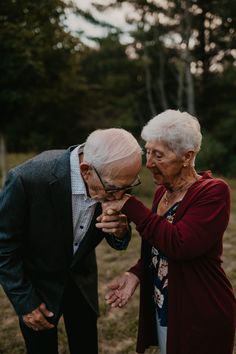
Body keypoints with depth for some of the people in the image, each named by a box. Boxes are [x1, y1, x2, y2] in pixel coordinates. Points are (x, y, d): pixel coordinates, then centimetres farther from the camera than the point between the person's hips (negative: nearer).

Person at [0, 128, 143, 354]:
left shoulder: (114, 180, -19)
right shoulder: (28, 178, -33)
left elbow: (117, 242, -3)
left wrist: (121, 232, -26)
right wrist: (24, 301, -14)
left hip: (81, 280, 4)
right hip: (37, 284, -3)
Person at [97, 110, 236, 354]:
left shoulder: (213, 192, -19)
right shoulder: (162, 191, 3)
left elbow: (180, 244, -31)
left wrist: (129, 205, -27)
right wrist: (136, 274, -6)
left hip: (200, 318, -7)